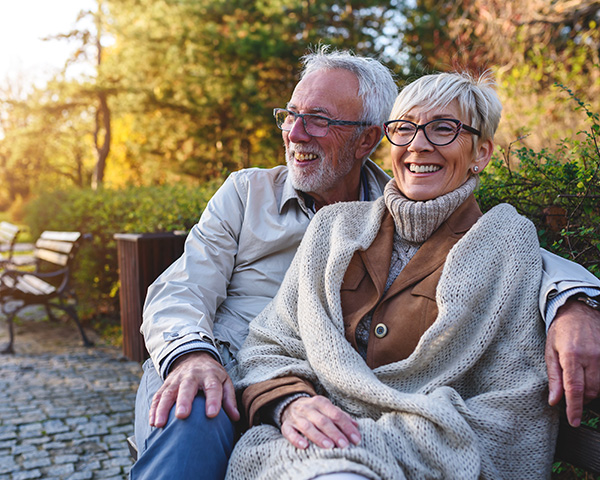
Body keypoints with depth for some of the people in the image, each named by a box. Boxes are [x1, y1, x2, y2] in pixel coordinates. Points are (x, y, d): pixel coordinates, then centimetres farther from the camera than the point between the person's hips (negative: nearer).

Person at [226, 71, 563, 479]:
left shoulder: (507, 245, 3)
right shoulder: (336, 226, 13)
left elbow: (508, 417, -4)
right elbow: (269, 347, 12)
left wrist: (368, 438, -15)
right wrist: (290, 403, -11)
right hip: (307, 446, 3)